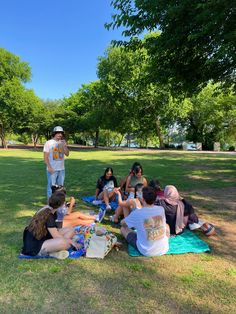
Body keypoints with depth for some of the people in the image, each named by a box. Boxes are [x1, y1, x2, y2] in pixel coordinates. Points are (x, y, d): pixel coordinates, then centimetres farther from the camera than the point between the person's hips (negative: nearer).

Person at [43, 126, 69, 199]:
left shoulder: (62, 143, 8)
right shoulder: (48, 143, -6)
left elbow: (67, 154, 3)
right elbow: (45, 157, -8)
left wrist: (65, 146, -11)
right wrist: (49, 167, -15)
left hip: (61, 169, 5)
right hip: (52, 169, -5)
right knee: (51, 187, 1)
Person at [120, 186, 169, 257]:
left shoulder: (137, 213, -21)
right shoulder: (161, 209, -10)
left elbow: (122, 223, -1)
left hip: (146, 251, -4)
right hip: (164, 249, 4)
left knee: (123, 229, 11)